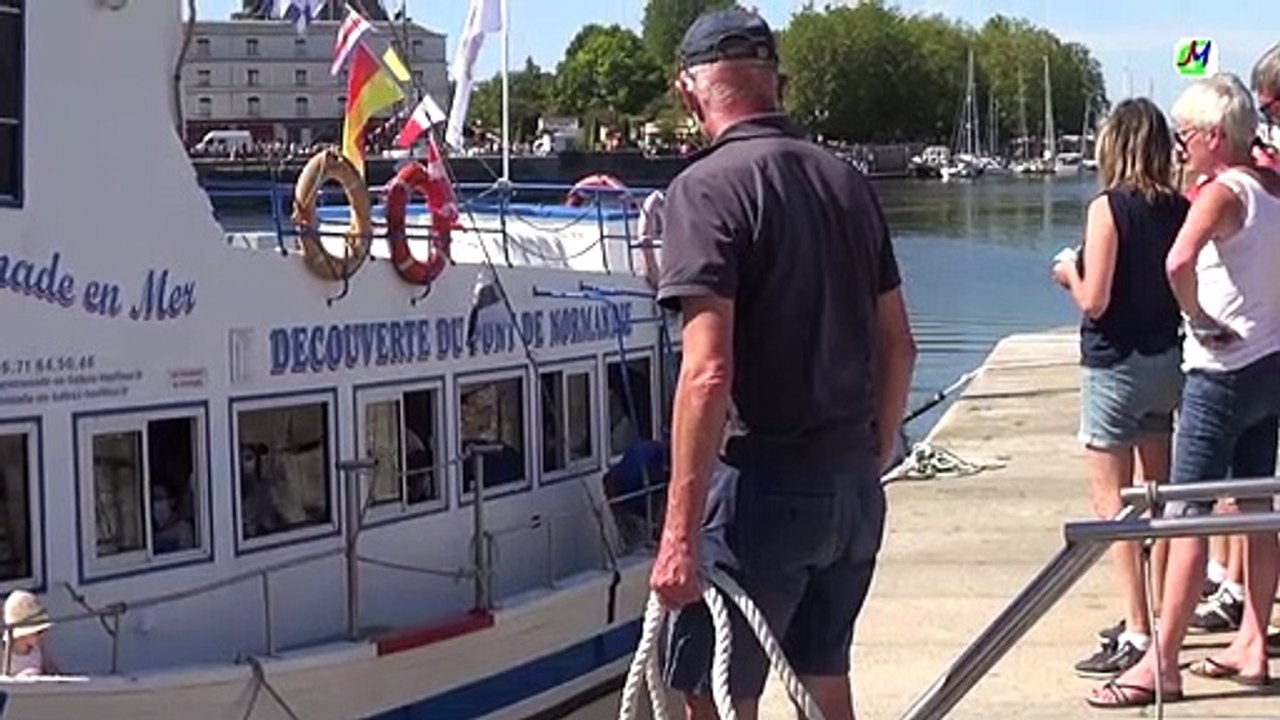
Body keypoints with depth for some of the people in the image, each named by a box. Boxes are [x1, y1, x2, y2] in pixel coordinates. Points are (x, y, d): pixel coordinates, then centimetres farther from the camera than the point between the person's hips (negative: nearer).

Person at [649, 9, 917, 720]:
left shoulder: (708, 187, -13)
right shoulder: (849, 182, 8)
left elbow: (708, 374, -21)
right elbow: (899, 347, 13)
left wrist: (680, 533, -19)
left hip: (765, 486, -7)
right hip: (855, 485, 7)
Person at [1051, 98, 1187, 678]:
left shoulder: (1109, 208, -16)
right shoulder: (1180, 209, 1)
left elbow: (1094, 301, -18)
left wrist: (1070, 274, 1)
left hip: (1116, 365, -7)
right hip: (1167, 362, 7)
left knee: (1112, 502, -1)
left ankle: (1138, 635, -4)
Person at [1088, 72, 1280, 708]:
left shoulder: (1223, 193, -16)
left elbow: (1179, 262, -36)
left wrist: (1200, 320, -20)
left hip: (1223, 372, -8)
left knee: (1187, 516, -5)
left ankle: (1162, 665, -3)